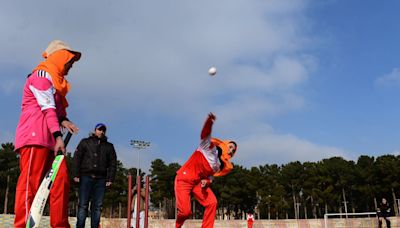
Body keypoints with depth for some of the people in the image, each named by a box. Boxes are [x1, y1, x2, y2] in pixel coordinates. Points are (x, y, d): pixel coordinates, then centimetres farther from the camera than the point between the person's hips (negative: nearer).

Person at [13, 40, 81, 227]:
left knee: (61, 180, 1)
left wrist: (63, 120, 3)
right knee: (30, 181, -13)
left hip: (49, 139, 9)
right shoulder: (42, 74, -2)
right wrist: (58, 136, -20)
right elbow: (48, 108, -13)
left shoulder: (55, 80, 27)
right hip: (35, 136, -9)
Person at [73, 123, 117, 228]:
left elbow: (113, 163, 14)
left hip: (100, 179, 2)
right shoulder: (85, 142, 13)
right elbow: (77, 158, 5)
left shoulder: (109, 146, 19)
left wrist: (110, 178, 1)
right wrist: (76, 175, -6)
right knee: (83, 205, -5)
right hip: (86, 177, -2)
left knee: (97, 206, 0)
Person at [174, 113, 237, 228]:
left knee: (212, 203, -13)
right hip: (184, 179, -6)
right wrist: (210, 121, -45)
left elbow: (210, 176, 14)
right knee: (185, 211, -14)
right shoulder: (210, 147, -8)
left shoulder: (221, 166, 9)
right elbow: (205, 134, -25)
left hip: (198, 182, 7)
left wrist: (206, 182, -11)